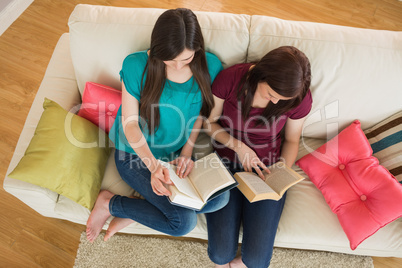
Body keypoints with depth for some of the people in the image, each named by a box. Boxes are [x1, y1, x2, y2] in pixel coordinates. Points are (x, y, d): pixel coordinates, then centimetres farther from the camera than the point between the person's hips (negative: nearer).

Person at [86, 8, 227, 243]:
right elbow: (130, 123, -14)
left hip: (176, 154, 5)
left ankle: (135, 209, -6)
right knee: (184, 222, -19)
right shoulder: (136, 65, -19)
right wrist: (154, 165, -29)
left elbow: (201, 113, 4)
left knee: (220, 198, -19)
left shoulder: (210, 66, -11)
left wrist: (186, 153, -8)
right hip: (136, 154, -4)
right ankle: (110, 203, 3)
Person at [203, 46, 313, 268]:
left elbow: (291, 140, 5)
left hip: (265, 170, 1)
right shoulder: (229, 78, -16)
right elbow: (209, 122, -2)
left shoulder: (299, 98, -12)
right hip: (226, 164, 0)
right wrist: (239, 146, -17)